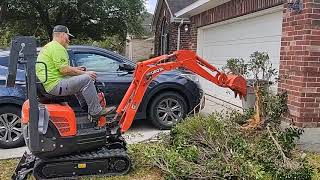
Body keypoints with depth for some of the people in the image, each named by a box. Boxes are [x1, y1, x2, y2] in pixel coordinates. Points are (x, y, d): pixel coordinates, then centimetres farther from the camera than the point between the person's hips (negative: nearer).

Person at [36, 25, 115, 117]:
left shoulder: (48, 46, 22)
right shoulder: (57, 47, -13)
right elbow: (64, 70, -21)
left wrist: (75, 69, 16)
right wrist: (85, 73, -11)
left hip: (47, 84, 11)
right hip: (54, 85, -11)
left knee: (79, 80, 25)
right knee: (86, 79, -15)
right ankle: (96, 110, -10)